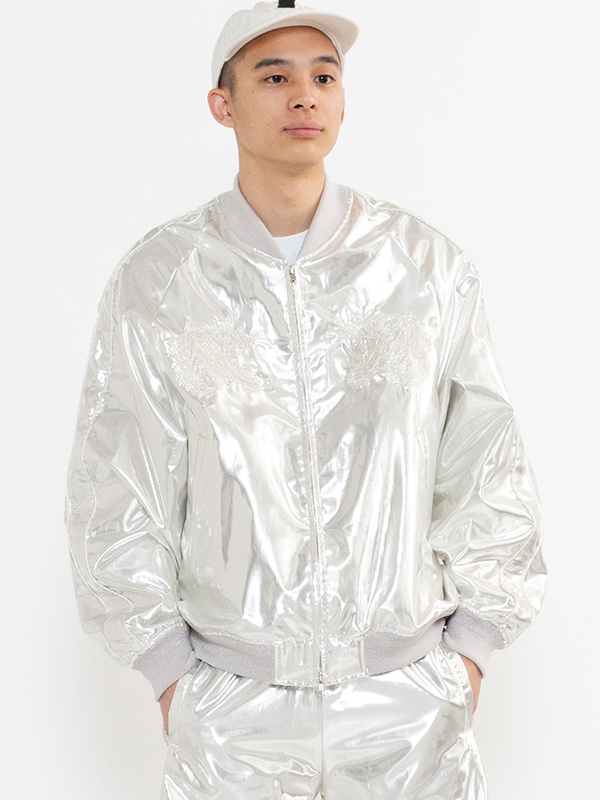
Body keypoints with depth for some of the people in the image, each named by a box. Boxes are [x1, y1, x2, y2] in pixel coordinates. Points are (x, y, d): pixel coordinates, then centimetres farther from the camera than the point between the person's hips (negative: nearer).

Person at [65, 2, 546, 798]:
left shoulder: (427, 266, -3)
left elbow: (486, 465, 3)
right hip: (232, 698, 0)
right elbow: (116, 486, 0)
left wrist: (471, 643, 3)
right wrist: (166, 666, 1)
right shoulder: (159, 279, -5)